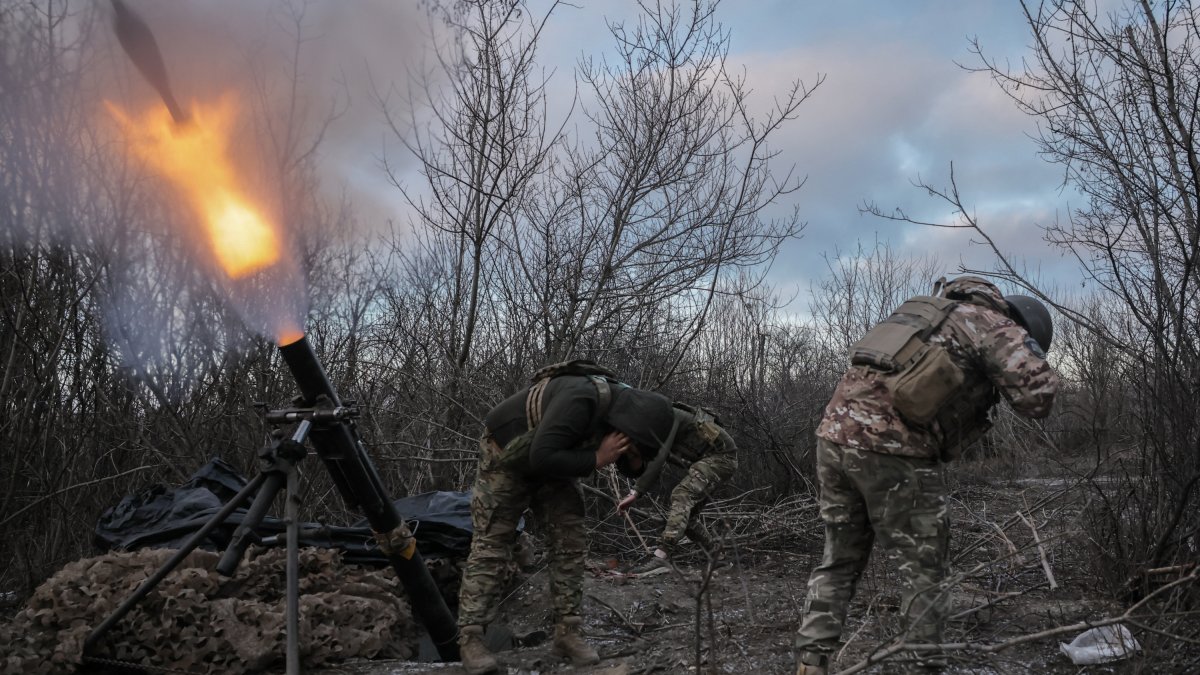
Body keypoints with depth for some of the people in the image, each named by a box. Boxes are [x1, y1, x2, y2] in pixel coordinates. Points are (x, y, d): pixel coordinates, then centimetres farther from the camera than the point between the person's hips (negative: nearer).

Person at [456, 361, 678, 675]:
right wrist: (596, 459, -34)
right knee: (491, 544, -7)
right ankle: (470, 638, -4)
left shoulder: (623, 406, -12)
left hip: (551, 467, 7)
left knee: (571, 539, -2)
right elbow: (542, 457, -40)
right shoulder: (581, 398, -39)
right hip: (506, 457, -7)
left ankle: (568, 631, 3)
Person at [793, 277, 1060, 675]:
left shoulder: (930, 311, 28)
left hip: (835, 432, 7)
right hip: (890, 448, -7)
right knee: (922, 567, 8)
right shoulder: (994, 327, 5)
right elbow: (1039, 396, -4)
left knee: (839, 559, 17)